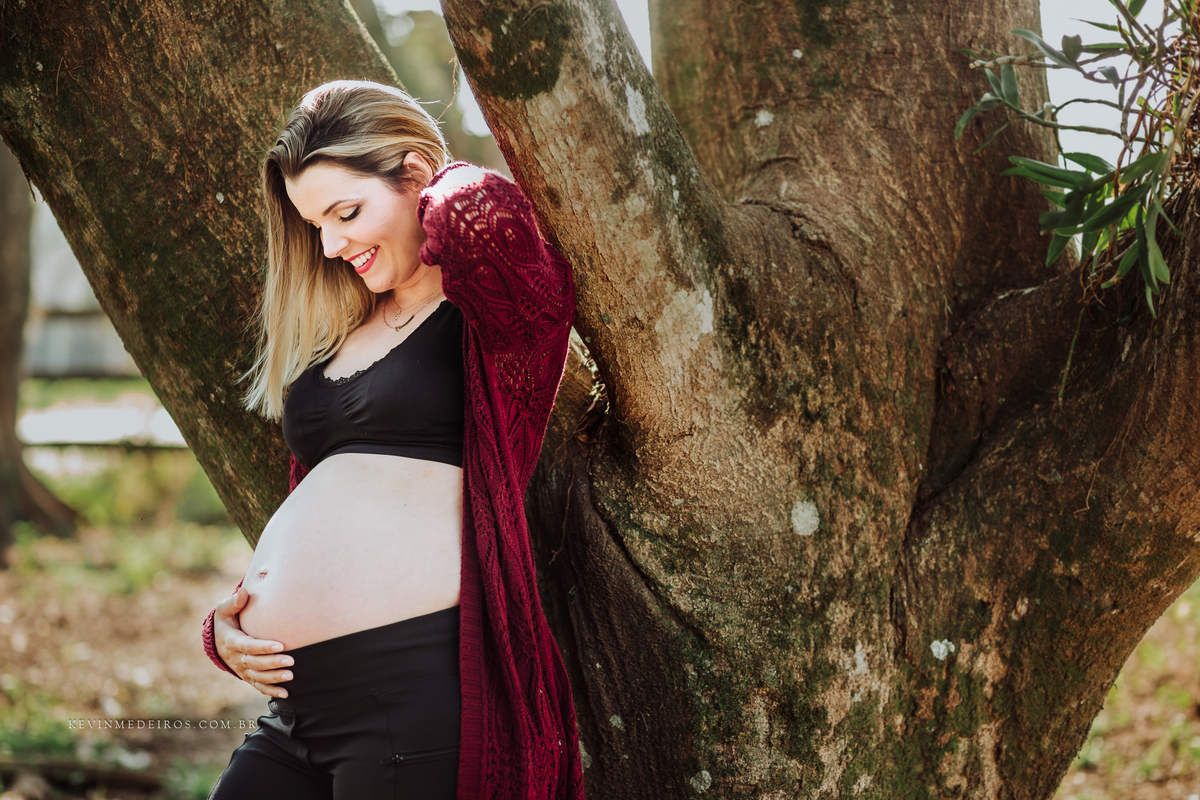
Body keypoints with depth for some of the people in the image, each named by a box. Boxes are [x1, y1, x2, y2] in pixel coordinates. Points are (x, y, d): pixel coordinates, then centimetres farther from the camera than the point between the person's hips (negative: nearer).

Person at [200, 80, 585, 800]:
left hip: (420, 683, -8)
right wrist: (225, 630, 8)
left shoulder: (489, 306, -2)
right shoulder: (337, 332, 20)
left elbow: (476, 214, -26)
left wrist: (449, 181, -3)